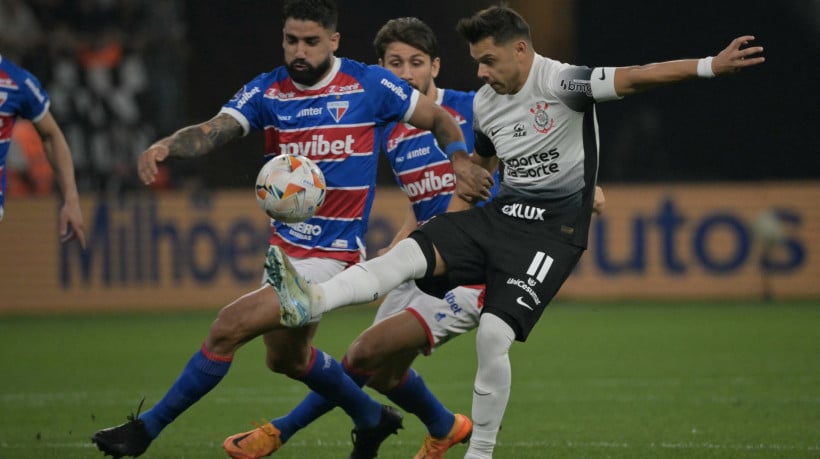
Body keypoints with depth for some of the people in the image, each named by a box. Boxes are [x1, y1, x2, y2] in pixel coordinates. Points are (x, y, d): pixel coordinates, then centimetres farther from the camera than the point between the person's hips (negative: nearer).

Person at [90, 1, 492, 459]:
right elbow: (213, 130, -17)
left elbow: (441, 118, 4)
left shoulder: (369, 84, -9)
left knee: (229, 328, -17)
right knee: (287, 358, 24)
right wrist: (165, 145, -37)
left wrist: (460, 159, -15)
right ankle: (372, 418, 48)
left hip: (332, 255, -7)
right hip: (283, 245, 7)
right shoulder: (267, 91, -1)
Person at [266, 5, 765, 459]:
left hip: (554, 230, -7)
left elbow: (633, 78, -27)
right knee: (411, 252, -18)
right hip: (501, 215, 7)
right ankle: (310, 301, -36)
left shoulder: (559, 82, -14)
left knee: (494, 334, -19)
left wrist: (710, 66, -39)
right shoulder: (485, 104, 9)